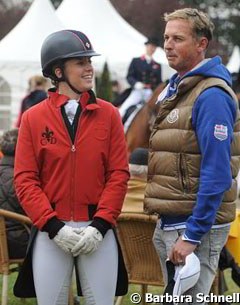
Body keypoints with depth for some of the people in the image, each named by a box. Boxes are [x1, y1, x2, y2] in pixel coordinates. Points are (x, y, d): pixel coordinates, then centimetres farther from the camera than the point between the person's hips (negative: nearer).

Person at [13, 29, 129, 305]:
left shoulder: (108, 114, 4)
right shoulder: (33, 118, 2)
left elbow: (118, 174, 1)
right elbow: (25, 179, -1)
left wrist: (100, 226, -9)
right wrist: (54, 227, -11)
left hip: (98, 232, 0)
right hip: (51, 233, 0)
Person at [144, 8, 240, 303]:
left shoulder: (211, 96, -16)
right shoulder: (176, 87, 13)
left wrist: (192, 235, -22)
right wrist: (167, 224, 18)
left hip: (196, 224, -10)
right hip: (169, 223, 10)